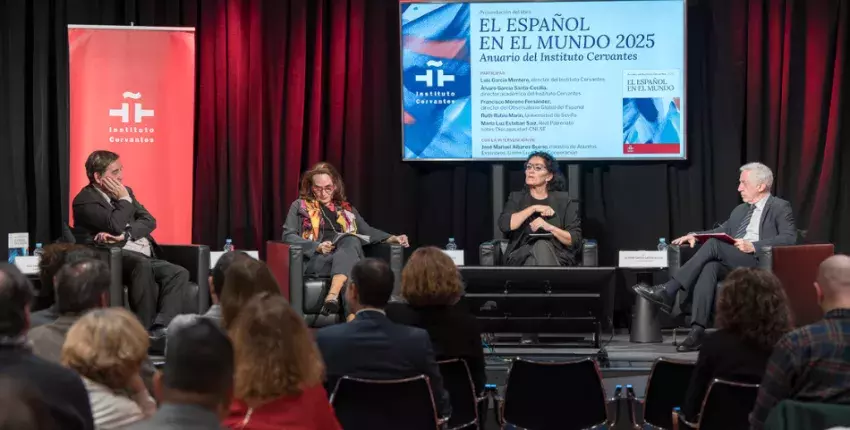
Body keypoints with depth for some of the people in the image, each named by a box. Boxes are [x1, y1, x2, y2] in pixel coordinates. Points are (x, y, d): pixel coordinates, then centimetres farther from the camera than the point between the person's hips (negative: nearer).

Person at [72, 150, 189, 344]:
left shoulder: (124, 192, 19)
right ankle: (144, 331, -34)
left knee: (180, 273, -19)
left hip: (144, 259, 7)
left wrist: (124, 235, -12)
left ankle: (160, 328, -36)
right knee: (142, 263, -38)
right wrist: (124, 199, -4)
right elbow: (116, 226, -19)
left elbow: (149, 221, 6)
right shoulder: (85, 201, -5)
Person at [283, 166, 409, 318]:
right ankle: (353, 315, -52)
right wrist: (317, 247, -12)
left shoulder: (345, 208, 27)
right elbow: (288, 235, 4)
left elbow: (367, 231, 23)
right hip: (315, 259, -3)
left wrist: (392, 238, 4)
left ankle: (332, 296, -52)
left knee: (351, 240, -34)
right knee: (349, 260, -35)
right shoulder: (300, 206, 16)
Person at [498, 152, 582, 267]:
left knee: (542, 246, -36)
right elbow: (504, 225, -6)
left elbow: (575, 240, 3)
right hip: (522, 256, 0)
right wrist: (534, 208, -8)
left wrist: (550, 227, -13)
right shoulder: (516, 197, 15)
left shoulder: (563, 199, 12)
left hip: (556, 256, 0)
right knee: (540, 247, -35)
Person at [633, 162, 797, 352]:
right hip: (732, 265, 6)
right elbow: (720, 231, 26)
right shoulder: (740, 210, 27)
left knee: (714, 244, -26)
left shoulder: (780, 208, 4)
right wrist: (695, 235, 4)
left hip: (760, 265, -6)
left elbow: (789, 238, -10)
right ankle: (697, 331, -40)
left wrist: (753, 246, -22)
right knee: (710, 267, -29)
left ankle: (668, 291, -28)